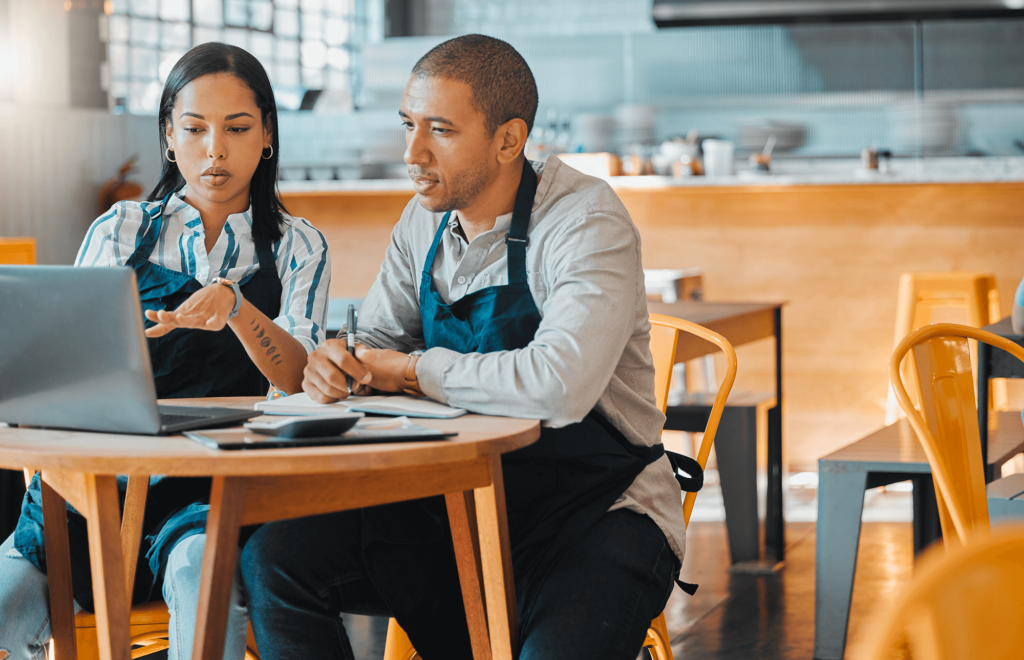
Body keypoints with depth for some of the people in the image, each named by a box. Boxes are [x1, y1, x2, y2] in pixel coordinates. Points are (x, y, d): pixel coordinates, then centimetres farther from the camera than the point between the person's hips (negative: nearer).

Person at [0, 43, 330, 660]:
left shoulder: (297, 247, 10)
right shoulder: (119, 232, 13)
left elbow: (299, 379, -7)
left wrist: (234, 305, -27)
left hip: (218, 490, -1)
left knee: (203, 569, -37)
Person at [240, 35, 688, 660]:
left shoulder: (588, 221, -17)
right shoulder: (425, 221, 6)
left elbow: (560, 388, -32)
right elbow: (380, 348, 15)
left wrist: (416, 370, -17)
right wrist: (337, 364, -11)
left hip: (594, 507, -6)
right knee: (274, 554, -13)